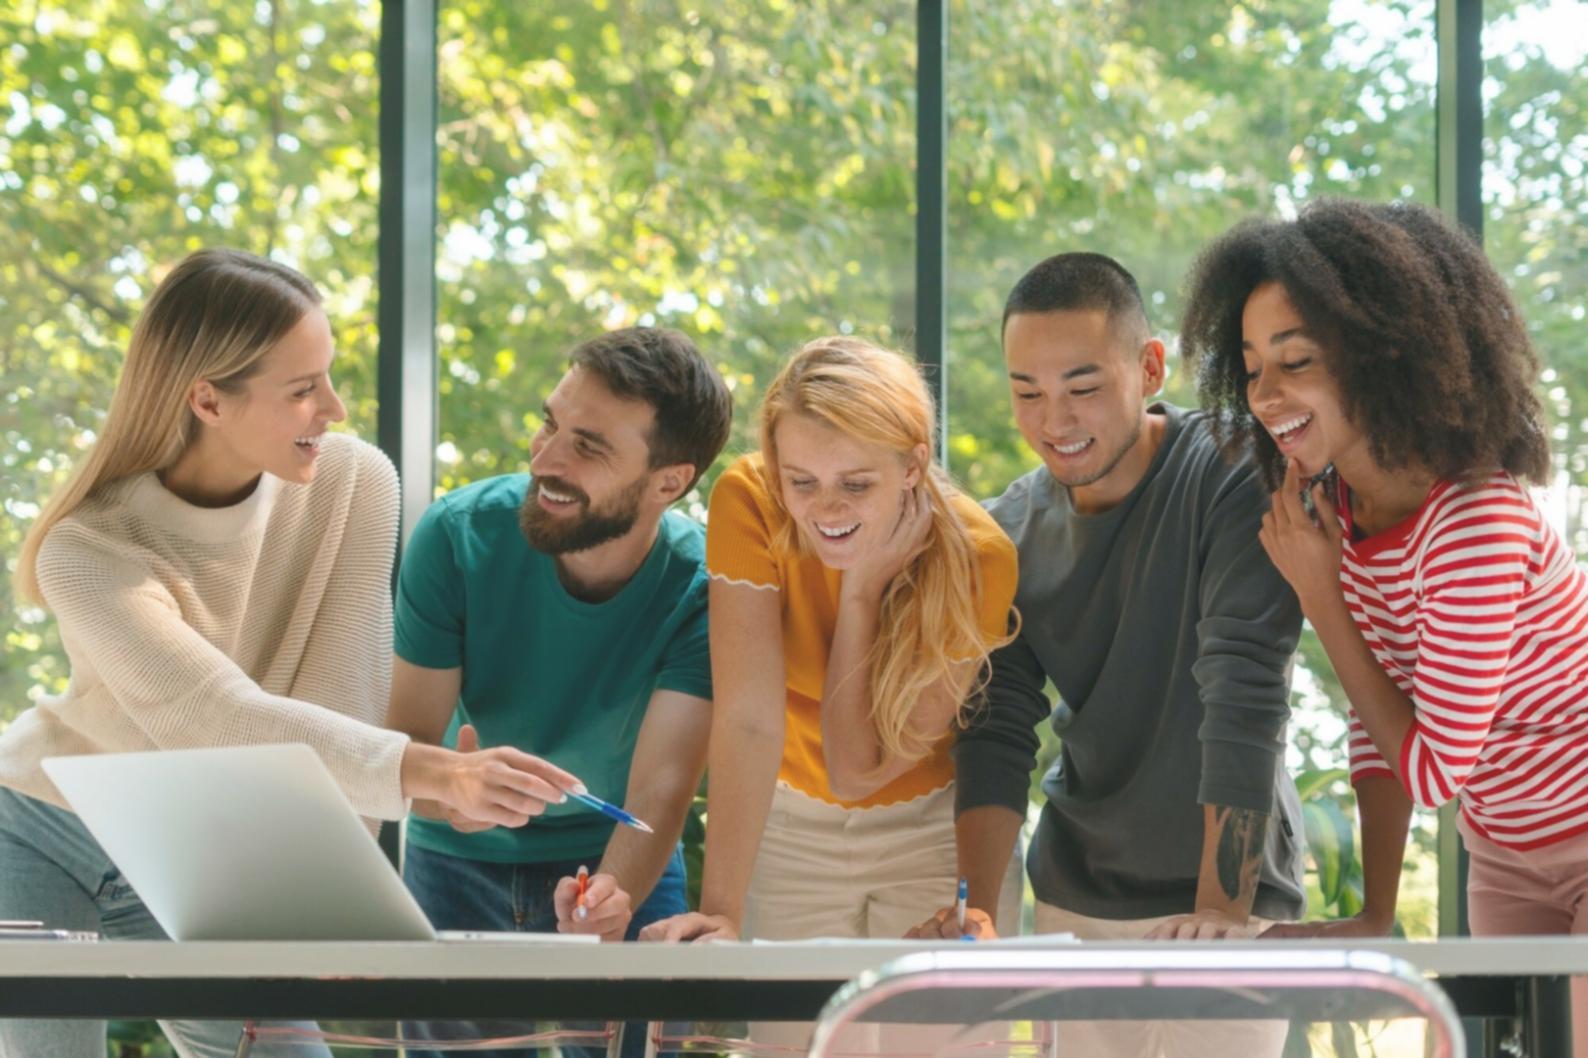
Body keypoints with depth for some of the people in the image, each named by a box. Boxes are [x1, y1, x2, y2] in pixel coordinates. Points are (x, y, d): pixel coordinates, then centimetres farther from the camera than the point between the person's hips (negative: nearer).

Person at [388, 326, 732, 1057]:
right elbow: (404, 745, -19)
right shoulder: (459, 536, -20)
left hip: (618, 864, -1)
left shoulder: (703, 589, -22)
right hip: (460, 862, 1)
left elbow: (661, 789, -28)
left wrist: (614, 894, -49)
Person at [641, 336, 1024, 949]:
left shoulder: (978, 558, -26)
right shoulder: (749, 502, -24)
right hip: (791, 830, 1)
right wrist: (721, 912, -39)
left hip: (934, 830, -1)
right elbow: (747, 721, -30)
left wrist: (863, 588, -29)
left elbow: (857, 772, -24)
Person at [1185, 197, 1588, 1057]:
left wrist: (1318, 596, -18)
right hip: (1506, 864, 8)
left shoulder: (1474, 525, -28)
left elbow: (1434, 768, -21)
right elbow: (1379, 721, 3)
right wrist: (1374, 914, -3)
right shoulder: (1334, 500, -3)